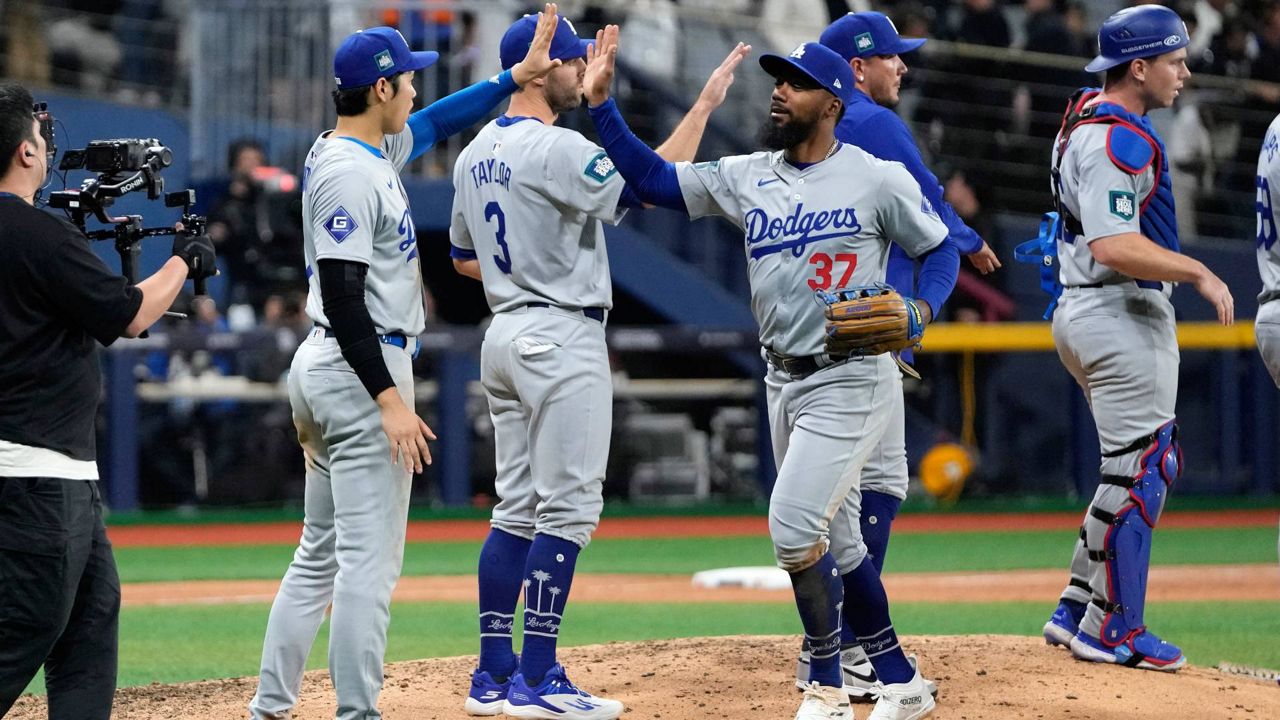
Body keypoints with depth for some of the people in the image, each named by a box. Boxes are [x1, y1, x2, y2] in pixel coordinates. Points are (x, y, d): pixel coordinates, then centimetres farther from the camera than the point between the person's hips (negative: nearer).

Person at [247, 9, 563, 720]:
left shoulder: (374, 152, 11)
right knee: (369, 561, -9)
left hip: (322, 370, 11)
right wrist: (390, 400, -25)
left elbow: (439, 123, 28)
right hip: (361, 370, -11)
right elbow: (342, 298, -22)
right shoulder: (349, 173, -18)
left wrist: (518, 75, 20)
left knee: (320, 556, 14)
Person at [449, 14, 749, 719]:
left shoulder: (476, 154, 13)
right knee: (566, 507, -8)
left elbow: (463, 256, 22)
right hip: (562, 340, -9)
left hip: (505, 333, 9)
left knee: (518, 507, 12)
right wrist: (704, 104, -16)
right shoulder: (554, 147, -16)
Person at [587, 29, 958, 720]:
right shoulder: (748, 177, 6)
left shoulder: (878, 179, -8)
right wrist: (602, 104, -5)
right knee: (833, 541, 12)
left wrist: (921, 308, -18)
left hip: (851, 382, -7)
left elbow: (940, 249, 1)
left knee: (793, 525, -17)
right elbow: (652, 178, 4)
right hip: (783, 381, 7)